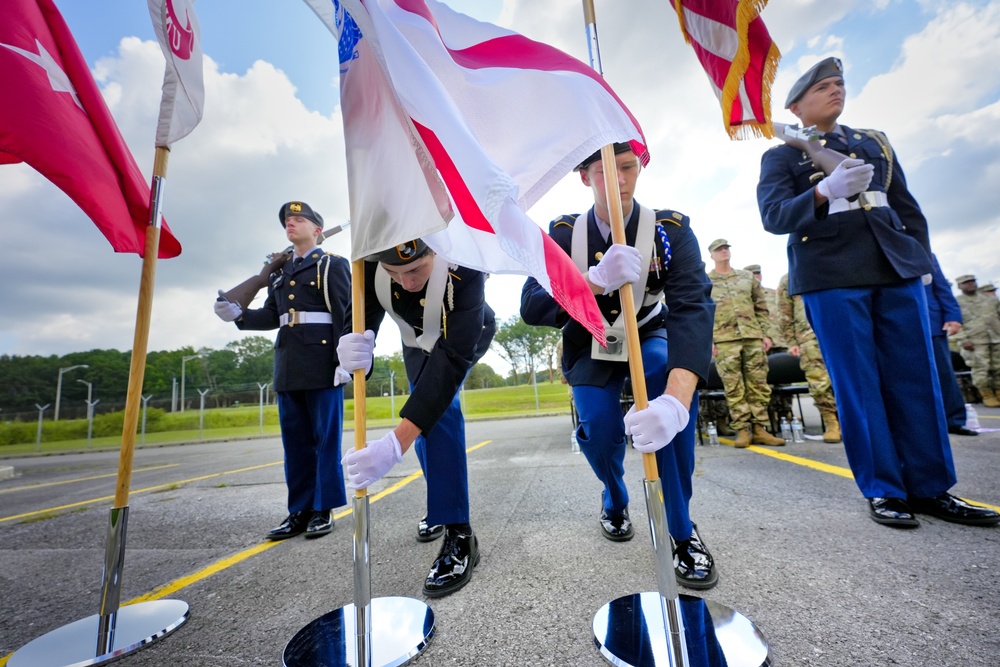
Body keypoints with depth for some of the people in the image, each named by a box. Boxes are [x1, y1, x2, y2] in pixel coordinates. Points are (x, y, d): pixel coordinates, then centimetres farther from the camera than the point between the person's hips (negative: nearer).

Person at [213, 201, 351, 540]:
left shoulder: (333, 264, 3)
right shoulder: (279, 272, 22)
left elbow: (346, 314, -7)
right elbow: (271, 316, 14)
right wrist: (238, 313, -4)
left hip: (322, 363, -6)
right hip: (288, 365, 7)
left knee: (326, 437, 0)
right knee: (295, 440, 9)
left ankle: (323, 509, 12)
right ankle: (300, 511, 20)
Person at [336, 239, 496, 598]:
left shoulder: (464, 268, -43)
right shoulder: (369, 265, -31)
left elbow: (453, 356, -47)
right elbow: (359, 323, -29)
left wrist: (394, 445, -55)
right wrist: (350, 347, -56)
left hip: (465, 336, -5)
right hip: (417, 341, 5)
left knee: (438, 409, -29)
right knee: (421, 420, 11)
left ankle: (458, 533, -14)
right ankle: (442, 504, 37)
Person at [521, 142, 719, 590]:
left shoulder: (671, 231, -18)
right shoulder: (563, 234, -15)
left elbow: (693, 309, -35)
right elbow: (531, 308, -27)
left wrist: (676, 401, -52)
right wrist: (595, 280, -46)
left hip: (648, 342, 0)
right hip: (591, 350, 1)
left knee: (674, 379, -33)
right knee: (599, 432, -20)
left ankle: (682, 531, -11)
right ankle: (615, 499, 22)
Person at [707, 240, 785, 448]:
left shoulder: (747, 277, 17)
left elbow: (761, 308, 16)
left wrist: (766, 334, 7)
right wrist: (708, 341, -8)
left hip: (753, 337, 4)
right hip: (725, 341, -3)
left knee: (759, 384, 4)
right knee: (734, 388, -2)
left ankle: (759, 429, 12)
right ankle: (742, 430, 5)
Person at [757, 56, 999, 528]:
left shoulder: (876, 143, 22)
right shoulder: (781, 156, 6)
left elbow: (907, 207, 20)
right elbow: (772, 215, -10)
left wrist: (921, 256, 10)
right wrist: (825, 191, -26)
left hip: (897, 270, 5)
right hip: (831, 278, -5)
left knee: (915, 380, 5)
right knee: (858, 386, -3)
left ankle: (930, 488, 16)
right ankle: (883, 490, 7)